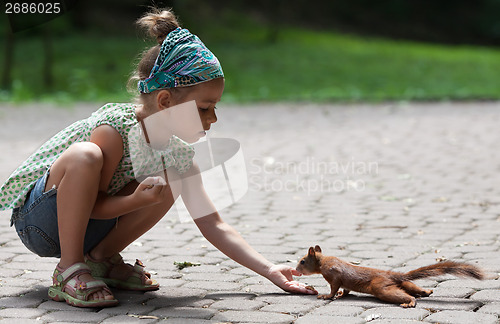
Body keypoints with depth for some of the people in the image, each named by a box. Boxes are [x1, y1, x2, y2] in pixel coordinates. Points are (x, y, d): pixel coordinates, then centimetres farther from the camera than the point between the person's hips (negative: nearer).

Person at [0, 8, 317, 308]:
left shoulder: (177, 151, -6)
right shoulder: (115, 126, -26)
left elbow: (213, 224, -5)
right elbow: (94, 204, -19)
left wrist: (270, 270, -11)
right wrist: (137, 200, -38)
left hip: (86, 228, 6)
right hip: (35, 215, -6)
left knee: (167, 182, -14)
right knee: (86, 155, -35)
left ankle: (101, 257, 1)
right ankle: (70, 269, -22)